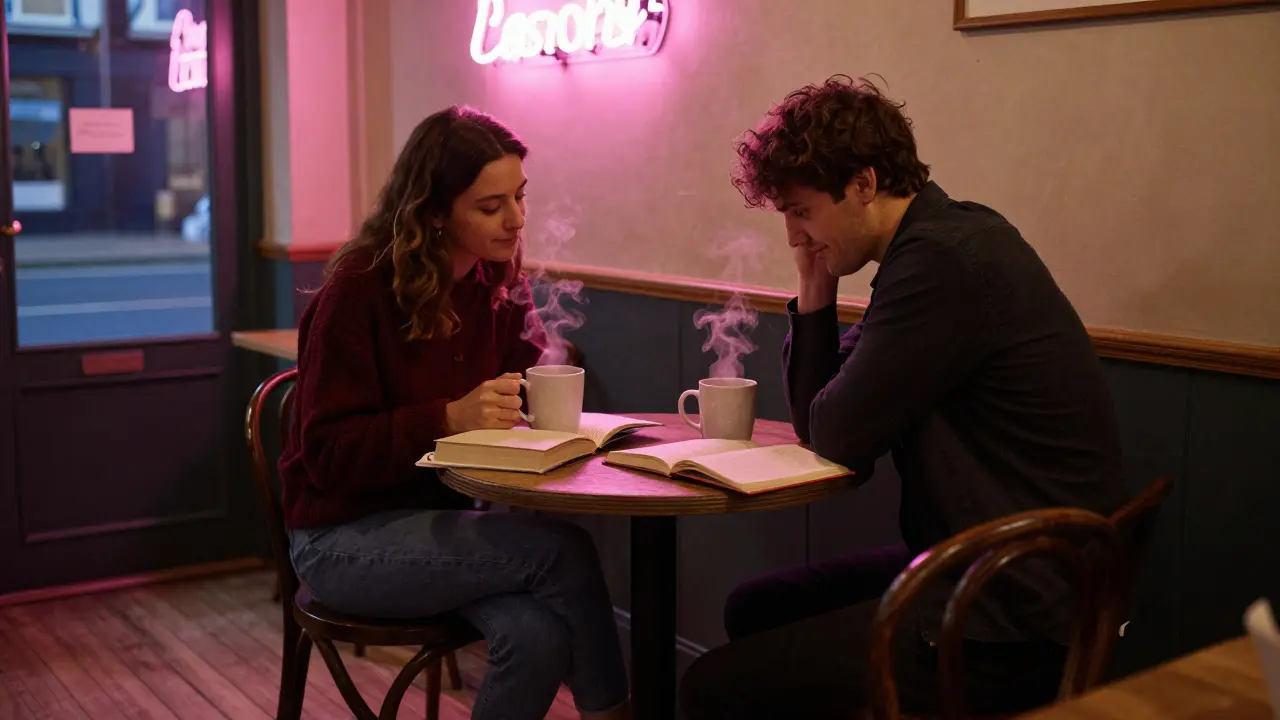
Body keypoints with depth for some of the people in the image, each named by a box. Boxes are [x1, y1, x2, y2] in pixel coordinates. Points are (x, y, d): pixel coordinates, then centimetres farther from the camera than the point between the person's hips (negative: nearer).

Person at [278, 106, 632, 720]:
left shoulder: (499, 282, 2)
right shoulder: (359, 288, -16)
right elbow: (330, 452, -17)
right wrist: (451, 418, -29)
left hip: (443, 516, 5)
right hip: (346, 537, -5)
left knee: (539, 638, -26)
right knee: (562, 547, -25)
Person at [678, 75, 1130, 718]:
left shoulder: (943, 260, -21)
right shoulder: (943, 243, 10)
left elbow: (840, 439, -15)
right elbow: (815, 424, 13)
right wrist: (816, 286, 2)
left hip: (1017, 622, -10)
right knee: (754, 610, 20)